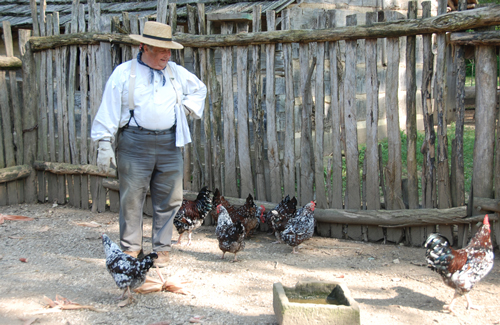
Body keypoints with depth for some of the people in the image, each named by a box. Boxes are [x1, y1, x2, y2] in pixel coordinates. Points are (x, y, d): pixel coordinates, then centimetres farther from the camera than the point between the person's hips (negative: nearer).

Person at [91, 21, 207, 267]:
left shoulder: (176, 72, 13)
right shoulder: (124, 73, 1)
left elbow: (199, 89, 30)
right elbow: (109, 109, -1)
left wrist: (187, 108, 12)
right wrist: (105, 144, -8)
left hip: (169, 144, 3)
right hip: (134, 144, -3)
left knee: (168, 199, 5)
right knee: (132, 199, 0)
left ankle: (162, 249, 17)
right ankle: (131, 248, 13)